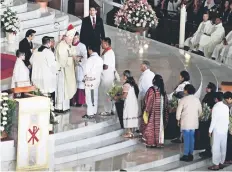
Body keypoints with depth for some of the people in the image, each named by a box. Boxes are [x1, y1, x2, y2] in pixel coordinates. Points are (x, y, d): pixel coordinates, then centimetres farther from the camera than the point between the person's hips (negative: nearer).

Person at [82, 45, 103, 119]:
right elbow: (101, 70, 6)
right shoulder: (100, 59, 3)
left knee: (89, 97, -1)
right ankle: (94, 112, 20)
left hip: (90, 80, -7)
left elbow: (87, 71, -17)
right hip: (97, 79, 7)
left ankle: (90, 113, 0)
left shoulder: (90, 59, -18)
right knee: (95, 96, 14)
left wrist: (85, 77, 0)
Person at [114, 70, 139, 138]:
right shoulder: (133, 84, 9)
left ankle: (128, 133, 1)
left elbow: (124, 95, -18)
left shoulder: (126, 85, -17)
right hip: (134, 102, 8)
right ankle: (131, 132, 19)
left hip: (129, 103, -8)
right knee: (132, 116, 13)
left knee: (128, 116, -2)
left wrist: (117, 97, -3)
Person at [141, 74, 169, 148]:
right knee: (159, 126, 10)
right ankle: (159, 141, 12)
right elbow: (166, 103, 6)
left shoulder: (151, 90, -15)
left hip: (152, 112, -5)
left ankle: (150, 142, 3)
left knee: (151, 126, 3)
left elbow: (148, 102, -13)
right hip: (161, 113, 5)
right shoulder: (163, 91, 1)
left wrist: (146, 110, -4)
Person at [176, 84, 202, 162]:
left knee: (186, 138, -3)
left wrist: (178, 119, 5)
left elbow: (178, 111, -7)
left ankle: (186, 155, -2)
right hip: (194, 122, 5)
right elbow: (200, 111, 12)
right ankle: (190, 154, 13)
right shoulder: (197, 100, 6)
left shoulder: (183, 100, -10)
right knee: (191, 138, 10)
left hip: (185, 122, -5)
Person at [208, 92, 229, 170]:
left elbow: (213, 120, -13)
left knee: (216, 147, -3)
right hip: (225, 130, 6)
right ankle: (221, 163, 15)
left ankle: (216, 165, -3)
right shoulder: (226, 107, 5)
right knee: (223, 147, 10)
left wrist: (210, 130, -6)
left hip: (217, 130, -6)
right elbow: (227, 119, 8)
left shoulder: (215, 107, -12)